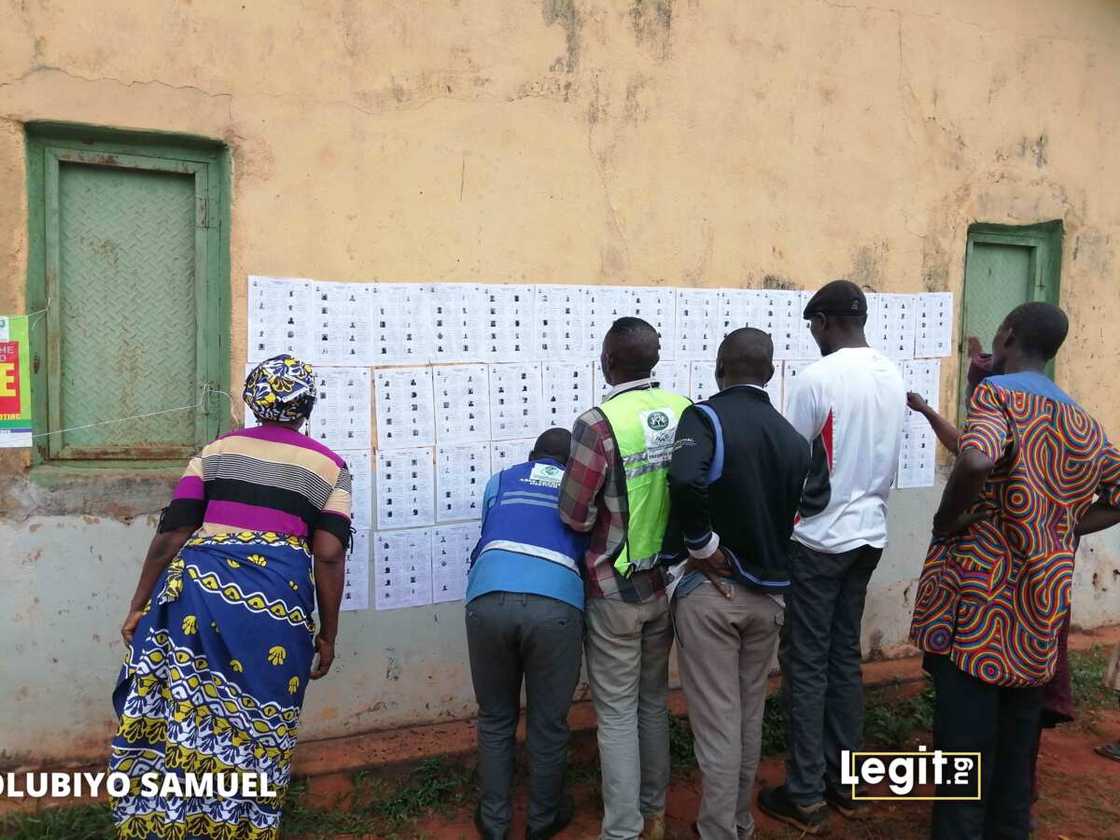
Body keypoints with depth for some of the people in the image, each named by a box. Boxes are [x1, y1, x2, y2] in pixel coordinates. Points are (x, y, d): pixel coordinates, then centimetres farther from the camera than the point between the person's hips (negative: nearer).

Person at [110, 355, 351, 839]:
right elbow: (328, 556, -1)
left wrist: (139, 606, 15)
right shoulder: (328, 466, 9)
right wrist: (327, 635, 6)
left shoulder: (216, 451, 14)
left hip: (197, 585, 2)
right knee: (255, 730, 10)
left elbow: (170, 535, 7)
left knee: (173, 714, 10)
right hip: (276, 599, -1)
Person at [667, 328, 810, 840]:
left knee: (716, 722, 5)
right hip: (769, 594, 6)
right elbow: (797, 516, 10)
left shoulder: (705, 417, -12)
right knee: (750, 716, 20)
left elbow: (685, 481, -32)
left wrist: (703, 545, -19)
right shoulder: (793, 438, 7)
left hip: (711, 590, -6)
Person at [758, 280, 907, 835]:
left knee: (806, 663, 2)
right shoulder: (893, 377, 6)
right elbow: (888, 461, 14)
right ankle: (844, 783, 26)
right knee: (845, 657, 15)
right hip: (869, 534, 7)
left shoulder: (818, 378, -17)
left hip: (818, 540, -7)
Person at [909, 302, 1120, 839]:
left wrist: (946, 520, -16)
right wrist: (1060, 529, 14)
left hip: (977, 597, -7)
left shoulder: (996, 393, -10)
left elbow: (977, 460, -31)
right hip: (1040, 600, 7)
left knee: (965, 736, 1)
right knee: (1017, 733, 19)